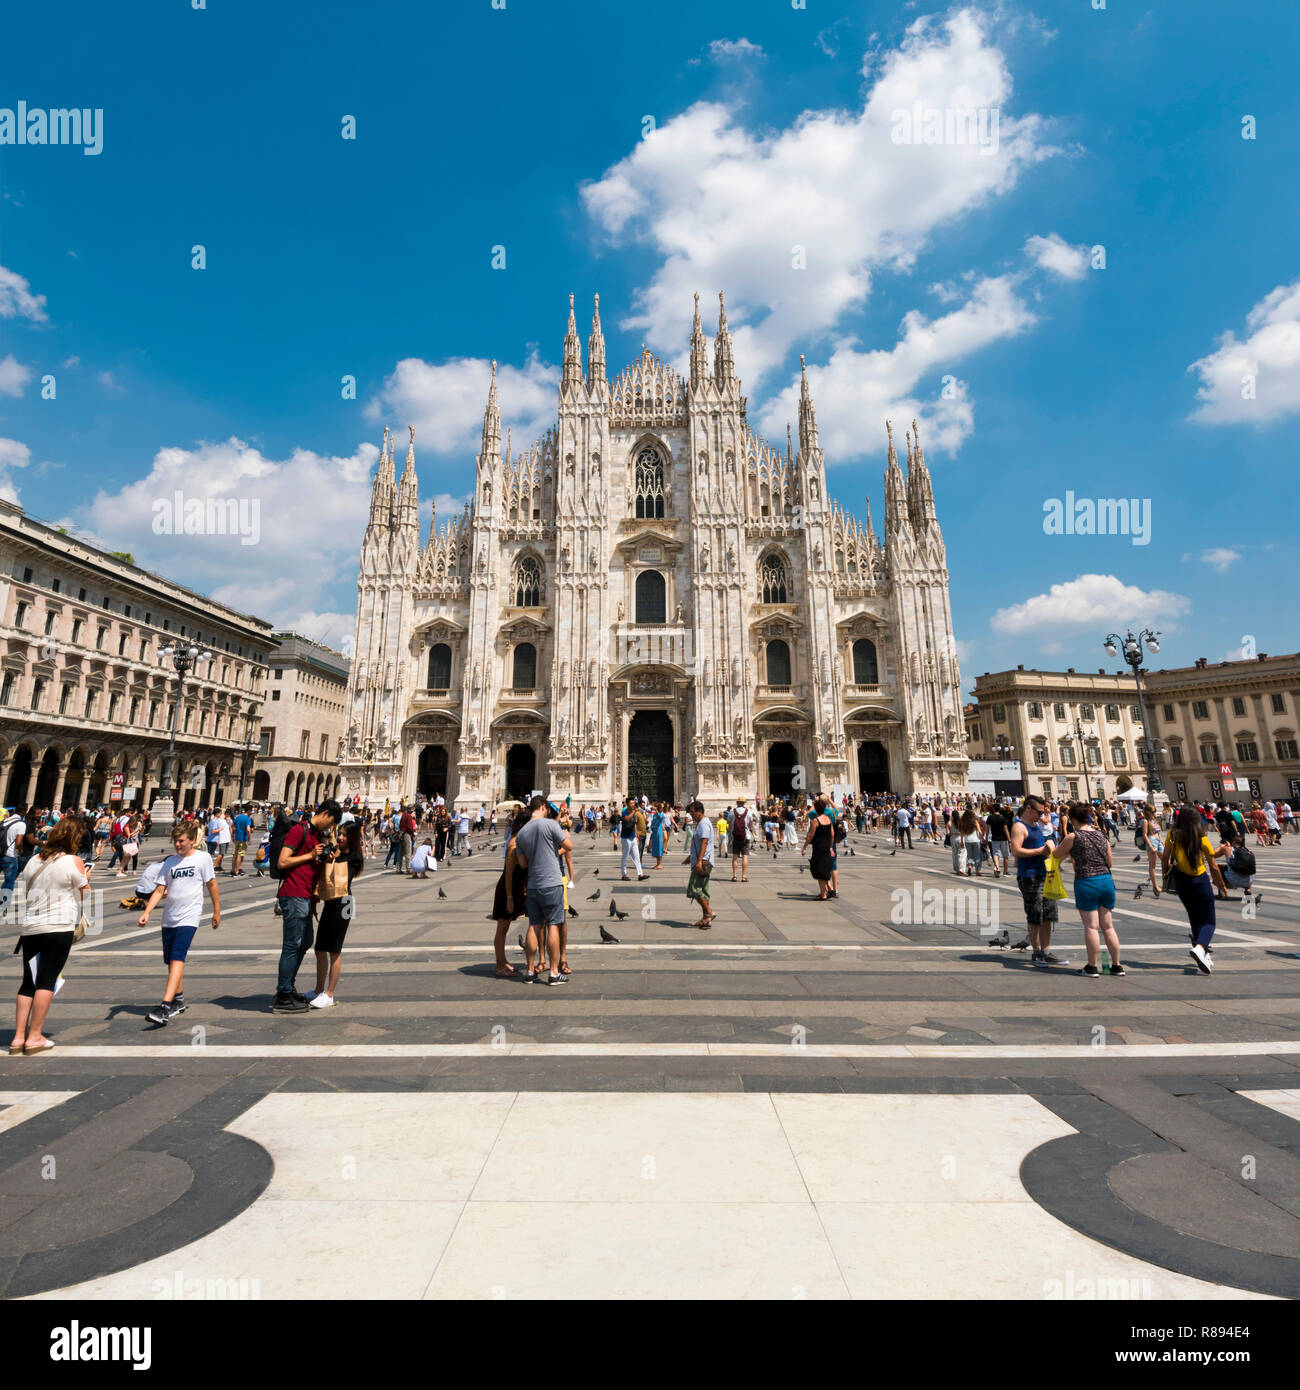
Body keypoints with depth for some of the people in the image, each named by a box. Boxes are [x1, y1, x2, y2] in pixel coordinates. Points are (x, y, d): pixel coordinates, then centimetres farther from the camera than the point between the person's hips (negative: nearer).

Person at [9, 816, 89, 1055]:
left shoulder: (33, 860, 8)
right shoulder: (74, 861, -8)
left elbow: (25, 896, 16)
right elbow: (83, 896, 1)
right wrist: (86, 879, 19)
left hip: (30, 928, 6)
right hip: (59, 928, -6)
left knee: (28, 982, 12)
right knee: (47, 981, -1)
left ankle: (19, 1036, 13)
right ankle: (34, 1037, 1)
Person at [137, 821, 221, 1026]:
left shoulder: (203, 857, -3)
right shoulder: (170, 861, 8)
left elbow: (212, 885, 3)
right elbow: (160, 890, 7)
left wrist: (216, 911, 6)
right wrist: (146, 912, -7)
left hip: (189, 917, -6)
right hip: (169, 918, 6)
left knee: (177, 959, -16)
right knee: (171, 961, 14)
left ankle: (165, 1008, -21)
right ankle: (178, 1001, 31)